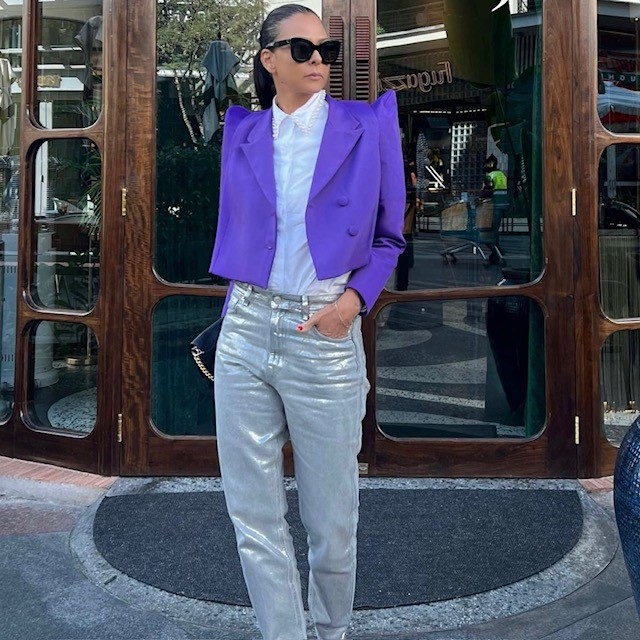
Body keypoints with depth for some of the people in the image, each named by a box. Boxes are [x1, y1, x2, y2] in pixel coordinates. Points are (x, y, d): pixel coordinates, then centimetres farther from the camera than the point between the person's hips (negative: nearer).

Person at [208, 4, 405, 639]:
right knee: (254, 516, 7)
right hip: (245, 333, 3)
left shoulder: (368, 127, 1)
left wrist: (356, 296, -10)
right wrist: (238, 318, 14)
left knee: (330, 518, 9)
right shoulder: (242, 133, 9)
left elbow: (388, 236, 6)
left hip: (326, 338, -2)